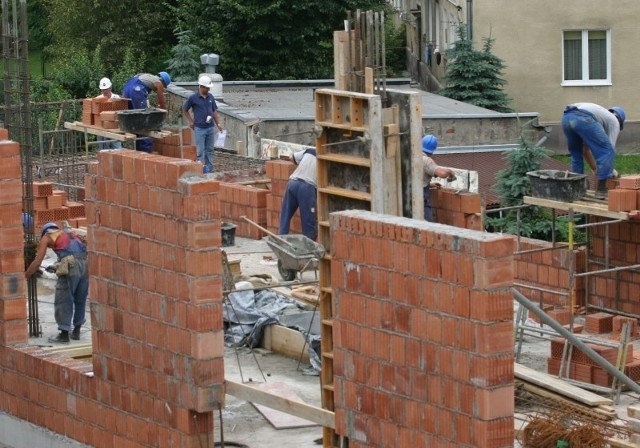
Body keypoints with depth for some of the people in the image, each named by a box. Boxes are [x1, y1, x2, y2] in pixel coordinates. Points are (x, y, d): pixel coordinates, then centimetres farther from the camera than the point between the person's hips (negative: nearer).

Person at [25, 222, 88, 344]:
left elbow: (37, 262, 12)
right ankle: (76, 331, 26)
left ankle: (64, 335, 4)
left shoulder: (46, 237, 18)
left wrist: (24, 276, 22)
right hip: (86, 263, 5)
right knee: (80, 300, 18)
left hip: (71, 265, -5)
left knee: (63, 301, 4)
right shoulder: (69, 233, 34)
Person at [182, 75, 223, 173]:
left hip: (210, 127, 5)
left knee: (209, 150, 9)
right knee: (200, 150, -4)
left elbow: (214, 111, 13)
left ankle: (209, 170, 15)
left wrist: (218, 123, 4)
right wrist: (191, 121, 0)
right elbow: (184, 110, 4)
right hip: (199, 128, -5)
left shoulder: (210, 97, 6)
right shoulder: (193, 98, -7)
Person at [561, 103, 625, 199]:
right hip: (582, 119, -7)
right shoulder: (614, 121, 27)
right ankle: (601, 190, 4)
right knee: (607, 151, 4)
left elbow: (585, 147, 45)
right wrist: (611, 170, 34)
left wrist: (595, 169, 50)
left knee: (576, 153, 28)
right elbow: (610, 146, 21)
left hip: (566, 117, 7)